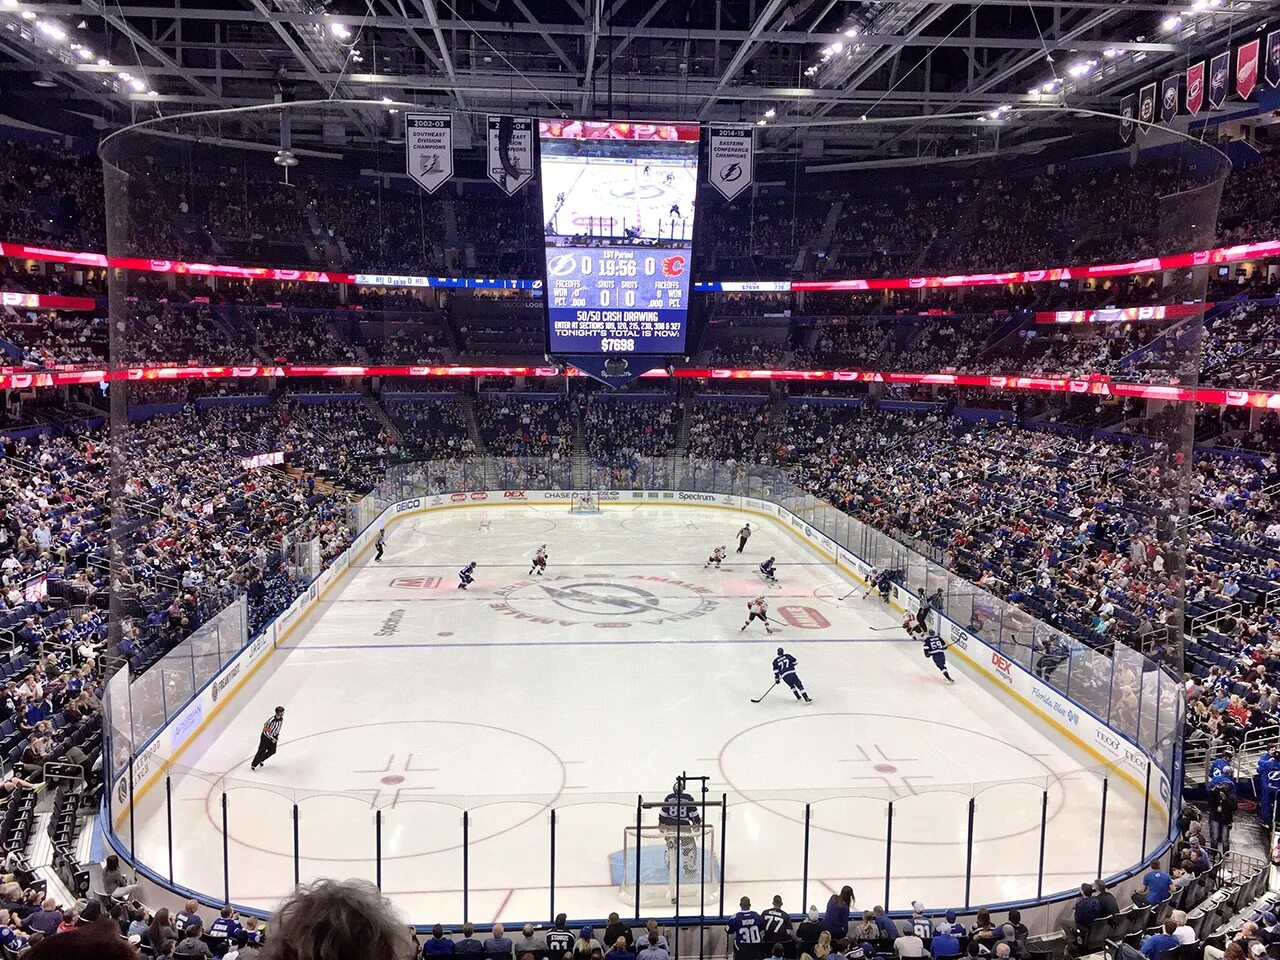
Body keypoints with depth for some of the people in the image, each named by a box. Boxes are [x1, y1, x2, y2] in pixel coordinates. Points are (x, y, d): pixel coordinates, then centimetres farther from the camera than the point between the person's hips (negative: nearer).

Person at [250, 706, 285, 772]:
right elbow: (265, 730, -24)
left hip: (273, 737, 7)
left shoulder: (281, 719, -7)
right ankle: (253, 765, 7)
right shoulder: (271, 720, -30)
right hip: (266, 736, -7)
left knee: (272, 751, 6)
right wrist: (272, 738, -22)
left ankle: (261, 760, 29)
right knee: (262, 751, -6)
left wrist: (277, 735, 9)